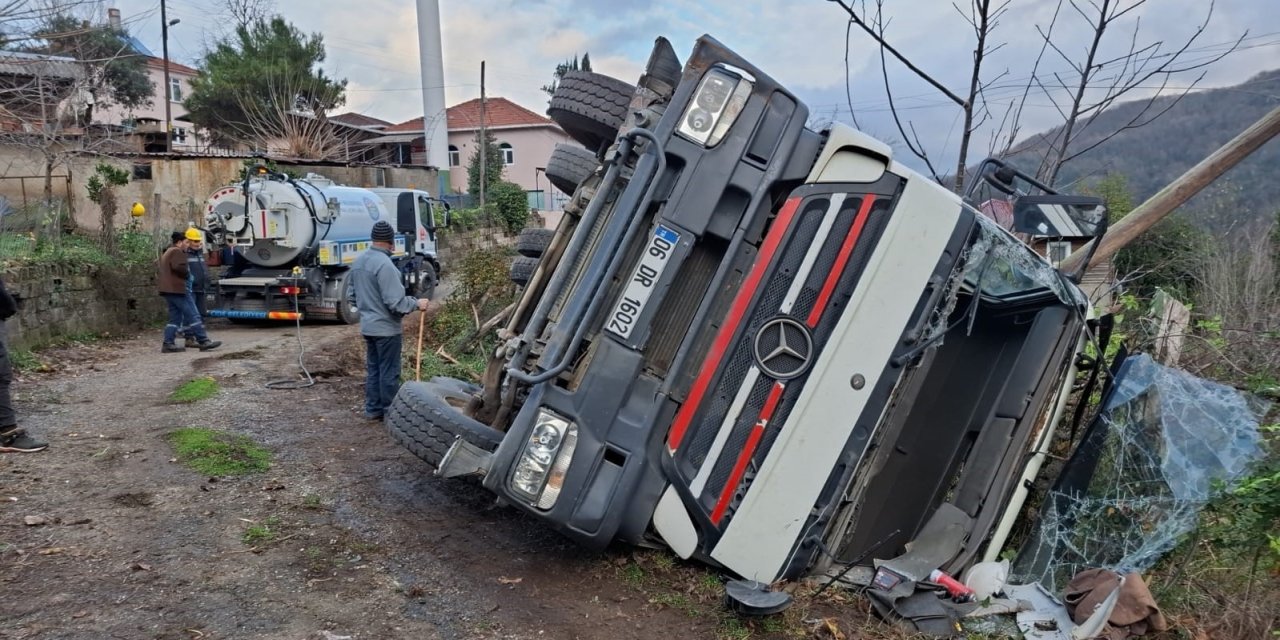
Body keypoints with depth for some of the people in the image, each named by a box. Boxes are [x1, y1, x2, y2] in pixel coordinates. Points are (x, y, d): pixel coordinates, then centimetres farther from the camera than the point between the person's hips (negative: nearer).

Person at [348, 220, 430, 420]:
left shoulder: (358, 261, 6)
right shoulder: (384, 264, -22)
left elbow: (351, 296, 14)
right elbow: (395, 302, -24)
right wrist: (417, 303, -10)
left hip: (367, 326, 8)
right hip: (386, 328, -8)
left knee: (372, 369, 16)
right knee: (389, 372, 2)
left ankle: (373, 409, 24)